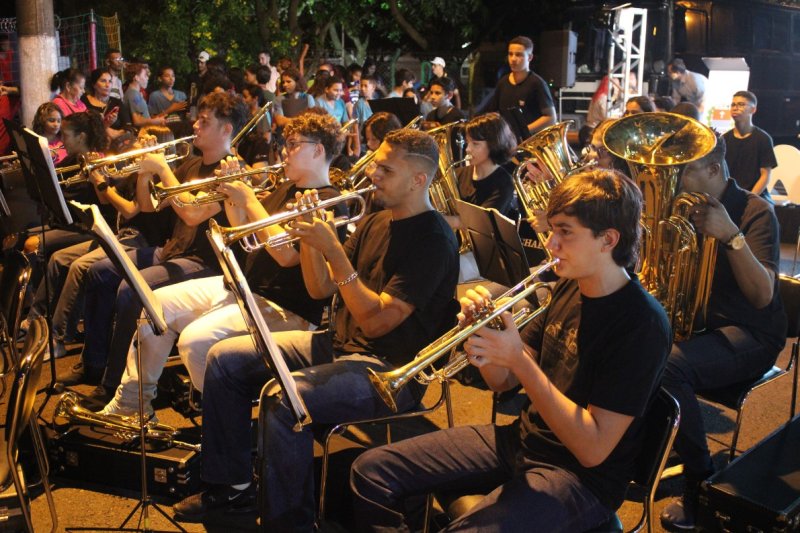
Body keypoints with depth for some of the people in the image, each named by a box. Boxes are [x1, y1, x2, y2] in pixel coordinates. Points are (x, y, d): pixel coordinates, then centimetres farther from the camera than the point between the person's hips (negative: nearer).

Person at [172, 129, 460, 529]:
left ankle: (287, 521, -12)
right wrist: (309, 237, -6)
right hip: (340, 344, 9)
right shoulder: (375, 223, 10)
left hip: (390, 371, -9)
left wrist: (333, 250, -23)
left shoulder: (434, 241, -16)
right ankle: (231, 486, 16)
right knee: (224, 359, 5)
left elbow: (377, 321, -23)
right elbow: (320, 289, 10)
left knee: (283, 399, -33)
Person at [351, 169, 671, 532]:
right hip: (523, 438, 7)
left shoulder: (643, 323, -20)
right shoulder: (568, 288, 4)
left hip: (582, 475, -7)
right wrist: (479, 331, -14)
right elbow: (503, 381, 7)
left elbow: (593, 449, -23)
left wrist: (518, 359, -26)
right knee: (371, 471, -2)